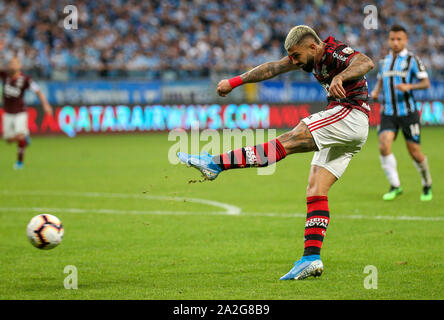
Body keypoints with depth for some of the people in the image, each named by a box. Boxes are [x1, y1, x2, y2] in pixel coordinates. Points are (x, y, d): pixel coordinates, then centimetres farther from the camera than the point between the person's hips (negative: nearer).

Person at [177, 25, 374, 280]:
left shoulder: (335, 54, -13)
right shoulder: (311, 57, 15)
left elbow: (366, 62, -32)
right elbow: (273, 68, 21)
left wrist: (339, 77, -50)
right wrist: (236, 81, 18)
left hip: (351, 114, -10)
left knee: (290, 140, -16)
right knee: (316, 190, 2)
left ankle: (217, 163, -19)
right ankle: (311, 259, -4)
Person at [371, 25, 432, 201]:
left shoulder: (412, 60, -3)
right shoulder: (384, 61, 12)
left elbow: (426, 83, -7)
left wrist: (409, 86, -25)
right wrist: (376, 91, 6)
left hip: (408, 112, -3)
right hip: (388, 112, 4)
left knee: (415, 152, 0)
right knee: (384, 146, -18)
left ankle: (427, 185, 24)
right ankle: (395, 186, -8)